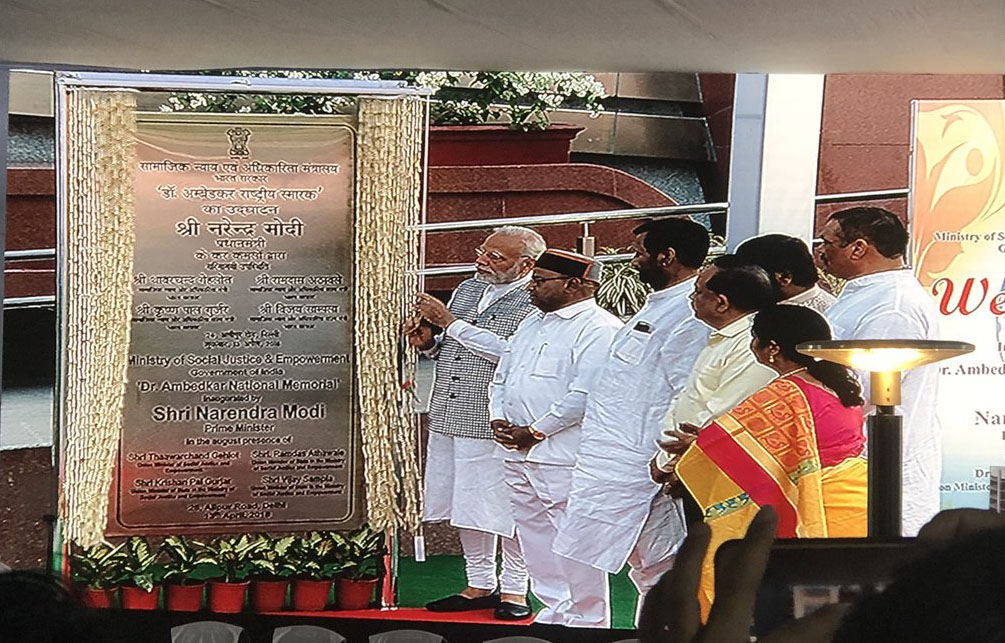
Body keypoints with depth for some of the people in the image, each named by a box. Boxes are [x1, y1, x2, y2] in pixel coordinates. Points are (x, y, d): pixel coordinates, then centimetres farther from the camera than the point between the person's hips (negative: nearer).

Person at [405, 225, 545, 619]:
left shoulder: (536, 303, -10)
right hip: (450, 420, 8)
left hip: (497, 424, -7)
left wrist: (450, 323, -18)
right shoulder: (467, 290, 15)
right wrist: (429, 342, 2)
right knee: (466, 506, 14)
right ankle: (480, 584, 27)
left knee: (506, 510, 1)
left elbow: (509, 351, -24)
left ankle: (514, 589, 15)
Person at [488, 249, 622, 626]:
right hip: (517, 454, 9)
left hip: (564, 457, -9)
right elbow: (502, 376, 24)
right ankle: (555, 612, 26)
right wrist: (499, 418, 6)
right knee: (534, 538, 14)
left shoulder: (600, 329, -10)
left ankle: (583, 623, 2)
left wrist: (535, 432, -15)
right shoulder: (533, 323, 20)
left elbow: (585, 395, -19)